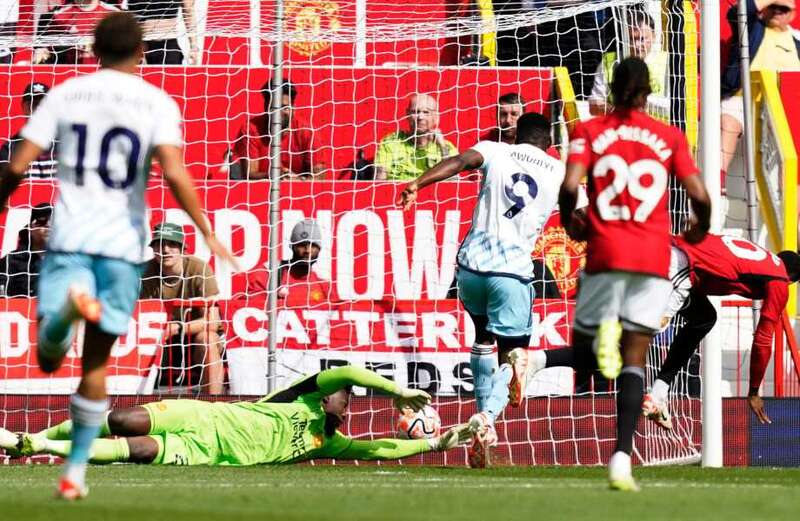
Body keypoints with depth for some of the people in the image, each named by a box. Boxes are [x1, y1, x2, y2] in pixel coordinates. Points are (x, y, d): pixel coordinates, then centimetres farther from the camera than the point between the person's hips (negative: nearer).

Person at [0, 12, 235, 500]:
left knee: (50, 357, -7)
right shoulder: (157, 103, 1)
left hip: (69, 238, 0)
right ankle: (76, 471, 13)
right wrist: (207, 232, -10)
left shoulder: (65, 95, 7)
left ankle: (69, 305, -40)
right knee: (96, 362, 12)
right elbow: (174, 172, -14)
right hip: (124, 241, 0)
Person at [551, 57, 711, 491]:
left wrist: (569, 222, 10)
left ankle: (604, 330, -26)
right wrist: (700, 227, 21)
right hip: (653, 257, 1)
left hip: (605, 254, -1)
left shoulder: (588, 132, 4)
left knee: (581, 355, 11)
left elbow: (570, 186, -10)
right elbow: (699, 196, 0)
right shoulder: (670, 137, 7)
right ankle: (622, 458, -12)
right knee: (634, 361, 3)